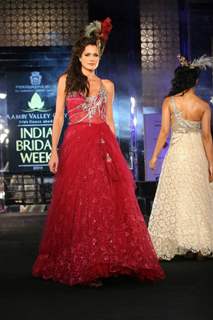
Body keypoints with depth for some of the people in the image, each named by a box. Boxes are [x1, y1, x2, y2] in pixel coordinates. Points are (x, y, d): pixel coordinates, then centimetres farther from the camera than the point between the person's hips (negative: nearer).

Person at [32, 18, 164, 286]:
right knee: (77, 204, -4)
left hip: (104, 146, 2)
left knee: (107, 202, -3)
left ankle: (101, 262, 5)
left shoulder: (107, 85, 15)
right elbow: (58, 117, 5)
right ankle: (81, 266, 2)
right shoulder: (66, 80, 9)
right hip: (76, 146, -2)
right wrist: (54, 149, -6)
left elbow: (109, 120, 16)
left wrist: (116, 151, 9)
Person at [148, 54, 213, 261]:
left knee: (176, 197, 6)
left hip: (177, 152, -1)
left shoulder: (169, 102, -6)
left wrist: (154, 156, 0)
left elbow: (164, 131, -7)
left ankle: (177, 243, 8)